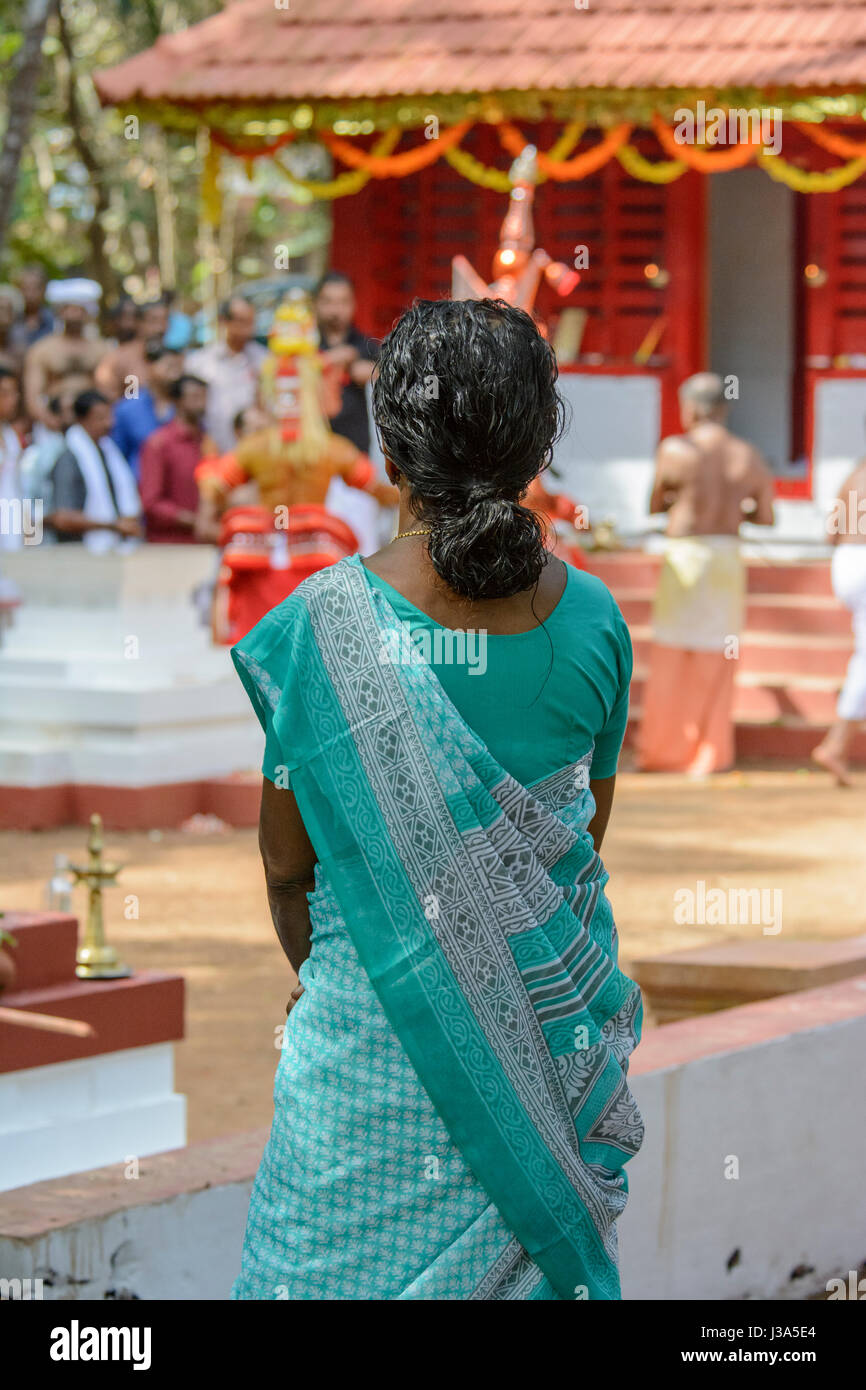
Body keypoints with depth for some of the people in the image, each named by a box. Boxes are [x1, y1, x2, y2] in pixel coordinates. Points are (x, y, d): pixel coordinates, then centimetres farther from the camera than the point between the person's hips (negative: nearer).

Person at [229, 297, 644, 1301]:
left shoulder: (323, 625, -15)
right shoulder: (591, 620, -7)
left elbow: (287, 859, -5)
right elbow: (588, 828, 7)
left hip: (375, 1023, -3)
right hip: (553, 1016, 3)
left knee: (350, 1266, 10)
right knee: (534, 1243, 15)